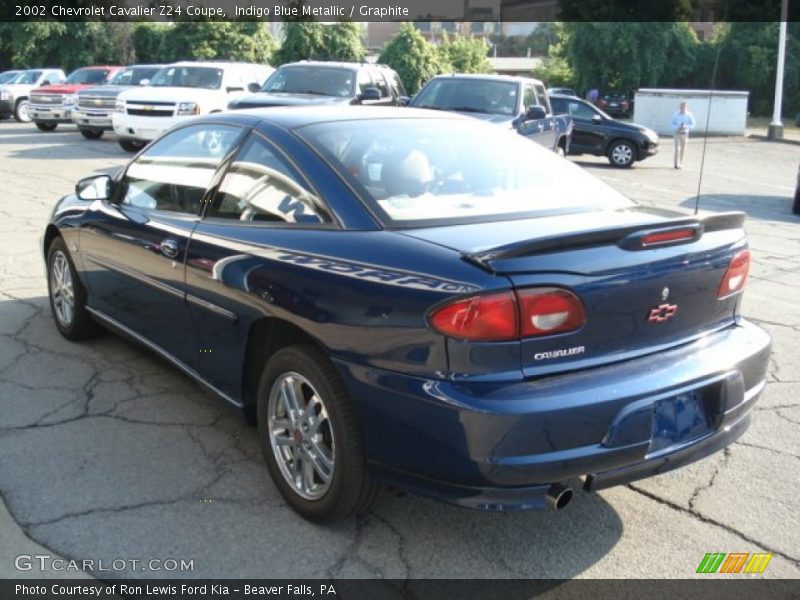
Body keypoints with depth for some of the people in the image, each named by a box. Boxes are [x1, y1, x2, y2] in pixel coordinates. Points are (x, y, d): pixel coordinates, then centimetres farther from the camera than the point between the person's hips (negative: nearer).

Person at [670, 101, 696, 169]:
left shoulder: (689, 115, -4)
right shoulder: (676, 115, -3)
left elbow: (693, 125, -1)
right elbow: (671, 124, 3)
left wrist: (685, 127, -18)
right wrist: (677, 128, -15)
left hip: (684, 133, 1)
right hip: (677, 133, -1)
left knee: (683, 149, 7)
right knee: (677, 148, -9)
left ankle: (680, 163, 18)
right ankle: (676, 164, -10)